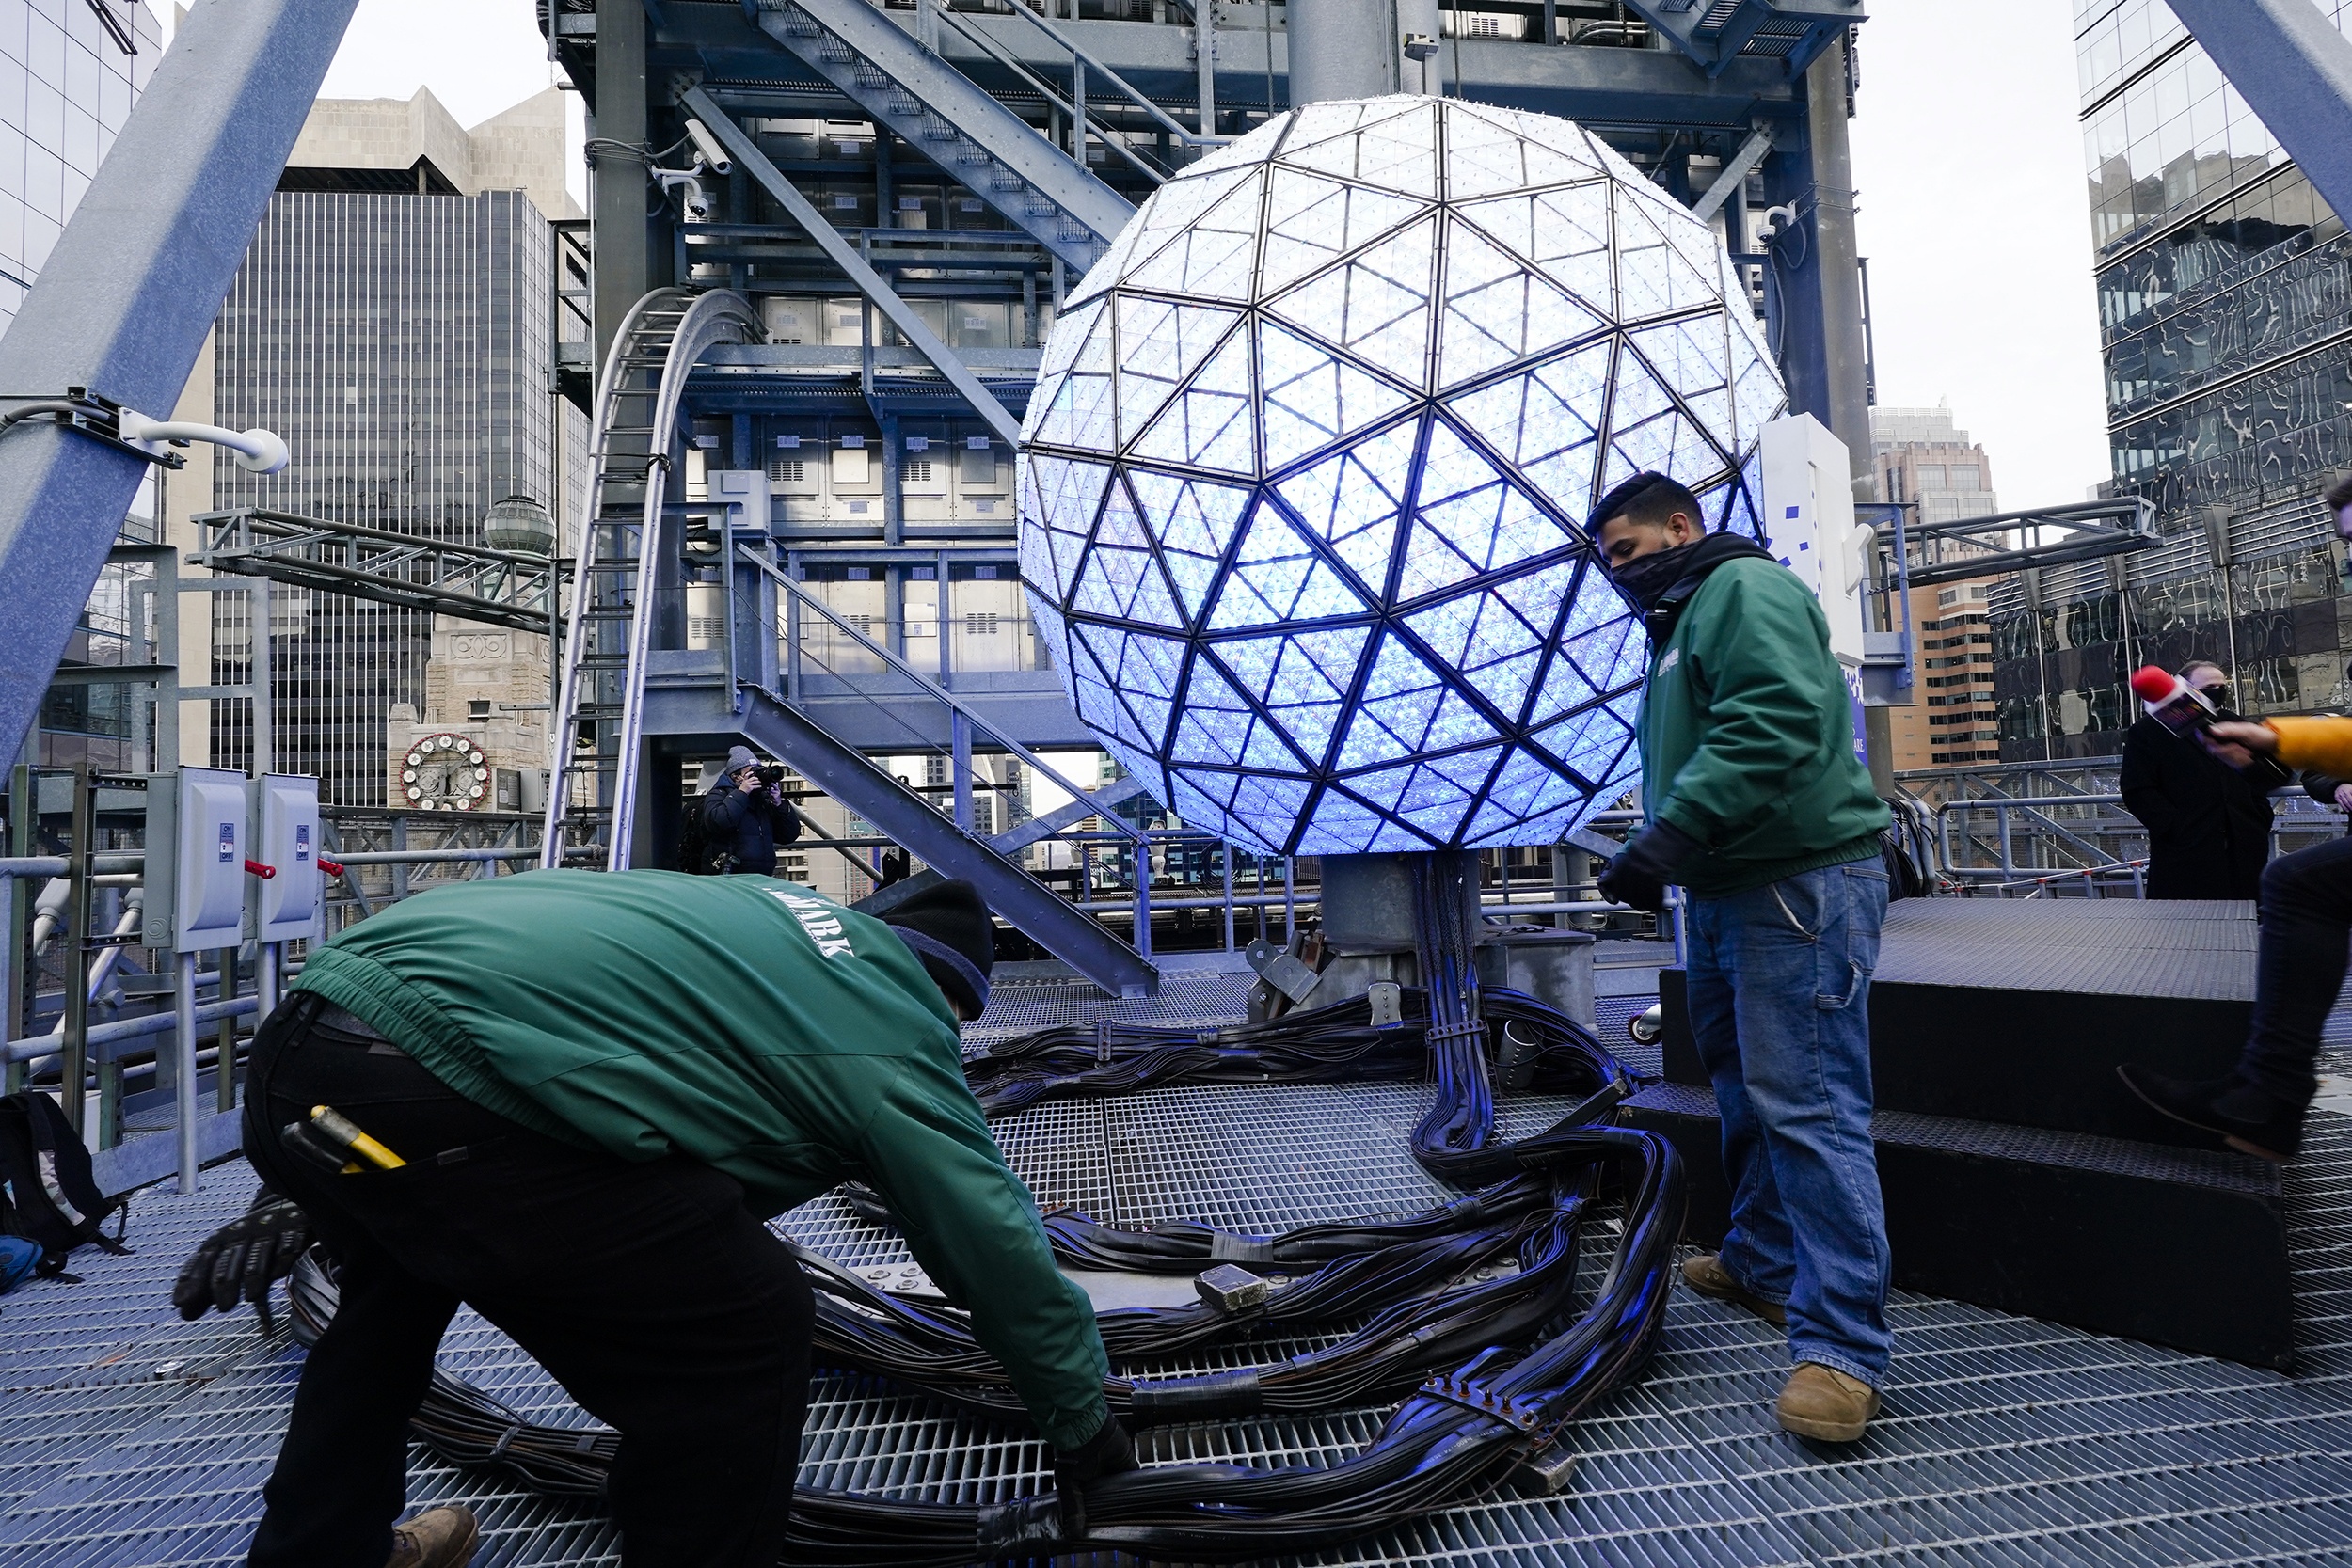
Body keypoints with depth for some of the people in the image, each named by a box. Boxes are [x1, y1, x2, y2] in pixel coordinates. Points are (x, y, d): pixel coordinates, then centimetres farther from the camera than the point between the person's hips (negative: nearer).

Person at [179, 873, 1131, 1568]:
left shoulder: (779, 908, 24)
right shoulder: (895, 1033, 5)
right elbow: (1000, 1245, 11)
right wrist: (1083, 1427, 26)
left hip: (294, 1051, 10)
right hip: (437, 1093, -9)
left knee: (395, 1283, 38)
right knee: (747, 1332, 4)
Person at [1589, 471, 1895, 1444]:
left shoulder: (1745, 587, -10)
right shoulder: (1679, 624, 23)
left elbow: (1773, 723, -26)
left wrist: (1670, 834, -27)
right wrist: (1657, 851, 15)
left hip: (1801, 883, -11)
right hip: (1726, 890, 11)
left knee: (1807, 1105, -12)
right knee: (1746, 1092, 18)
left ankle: (1844, 1346, -7)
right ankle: (1764, 1266, 33)